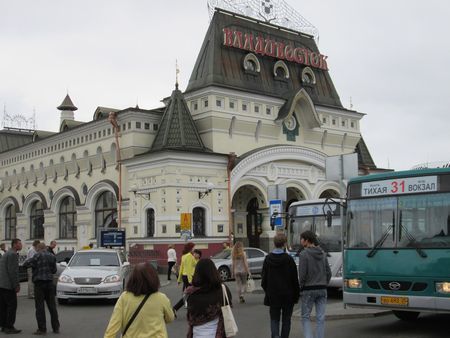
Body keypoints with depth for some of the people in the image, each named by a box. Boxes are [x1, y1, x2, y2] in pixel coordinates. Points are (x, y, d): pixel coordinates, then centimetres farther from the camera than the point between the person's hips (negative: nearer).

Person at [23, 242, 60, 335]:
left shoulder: (38, 255, -10)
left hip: (40, 283, -6)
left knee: (40, 307, -1)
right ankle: (56, 327, 15)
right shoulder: (52, 256, 9)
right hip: (50, 282, 6)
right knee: (52, 306, 12)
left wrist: (28, 260, 7)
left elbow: (26, 264, -13)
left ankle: (42, 329, -2)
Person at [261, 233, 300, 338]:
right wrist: (296, 294, 2)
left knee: (274, 319, 8)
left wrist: (267, 291, 14)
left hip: (273, 295, 1)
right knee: (286, 319, 12)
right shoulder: (288, 259, -11)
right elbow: (294, 279, -8)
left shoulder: (268, 259, -4)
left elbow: (264, 278, 1)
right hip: (287, 295, -1)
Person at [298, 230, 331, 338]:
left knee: (305, 317, 7)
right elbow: (328, 273, 8)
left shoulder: (304, 254, -12)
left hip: (308, 290, -5)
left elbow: (302, 275, -15)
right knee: (320, 318, 6)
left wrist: (300, 288, -2)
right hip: (322, 290, 5)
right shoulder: (322, 253, 7)